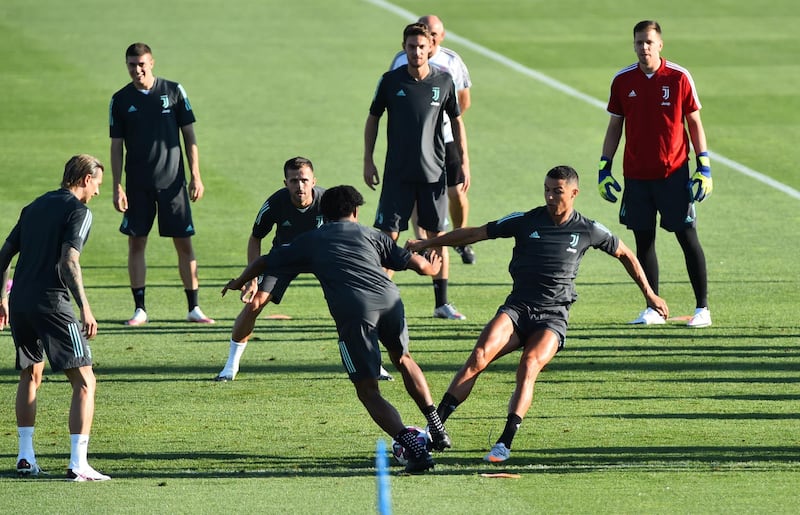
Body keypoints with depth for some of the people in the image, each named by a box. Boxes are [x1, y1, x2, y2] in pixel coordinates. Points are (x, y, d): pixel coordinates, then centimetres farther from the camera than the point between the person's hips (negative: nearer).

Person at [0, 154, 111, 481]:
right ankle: (78, 464, -14)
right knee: (84, 382, -4)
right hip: (51, 304, -8)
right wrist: (85, 308, -20)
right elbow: (69, 261, -17)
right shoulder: (78, 211, -4)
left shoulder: (34, 207, 18)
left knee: (30, 376, 26)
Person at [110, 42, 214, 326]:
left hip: (172, 181, -1)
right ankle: (140, 309, 8)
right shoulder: (121, 100, 2)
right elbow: (116, 146, 4)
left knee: (184, 243, 0)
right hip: (137, 184, 1)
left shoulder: (173, 91, 1)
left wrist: (195, 176, -3)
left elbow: (189, 135, 4)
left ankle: (194, 308, 7)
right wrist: (117, 187, -3)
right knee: (136, 243, 0)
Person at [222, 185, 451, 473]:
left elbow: (263, 263, 36)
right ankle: (437, 429, 29)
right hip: (389, 299, 3)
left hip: (353, 312, -3)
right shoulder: (370, 235, 26)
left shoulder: (310, 241, 26)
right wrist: (433, 267, 46)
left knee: (368, 390, 5)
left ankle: (412, 446, -14)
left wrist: (239, 283, 56)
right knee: (402, 359, 31)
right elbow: (419, 266, 22)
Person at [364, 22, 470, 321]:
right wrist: (368, 160, 2)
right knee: (388, 236, -5)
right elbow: (373, 119, 7)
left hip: (434, 173, 1)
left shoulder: (443, 81, -1)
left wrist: (464, 161, 5)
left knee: (438, 236, 6)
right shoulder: (390, 81, -3)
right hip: (398, 173, -1)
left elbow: (456, 120, 10)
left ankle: (442, 304, 15)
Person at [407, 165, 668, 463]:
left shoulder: (588, 231, 4)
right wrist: (425, 244, 7)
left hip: (553, 316, -1)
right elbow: (475, 234, 9)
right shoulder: (525, 222, 4)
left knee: (529, 366, -30)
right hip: (517, 308, 1)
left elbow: (625, 254, 20)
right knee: (479, 356, -25)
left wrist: (650, 295, 24)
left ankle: (505, 444, -34)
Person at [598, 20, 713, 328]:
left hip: (674, 173, -3)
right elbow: (614, 126, 11)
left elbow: (694, 122, 2)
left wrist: (704, 167, -4)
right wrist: (604, 169, 6)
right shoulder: (622, 81, 3)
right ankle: (653, 309, 12)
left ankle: (702, 308, 4)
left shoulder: (679, 78, -4)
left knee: (687, 236, -2)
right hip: (636, 175, 3)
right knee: (643, 240, 5)